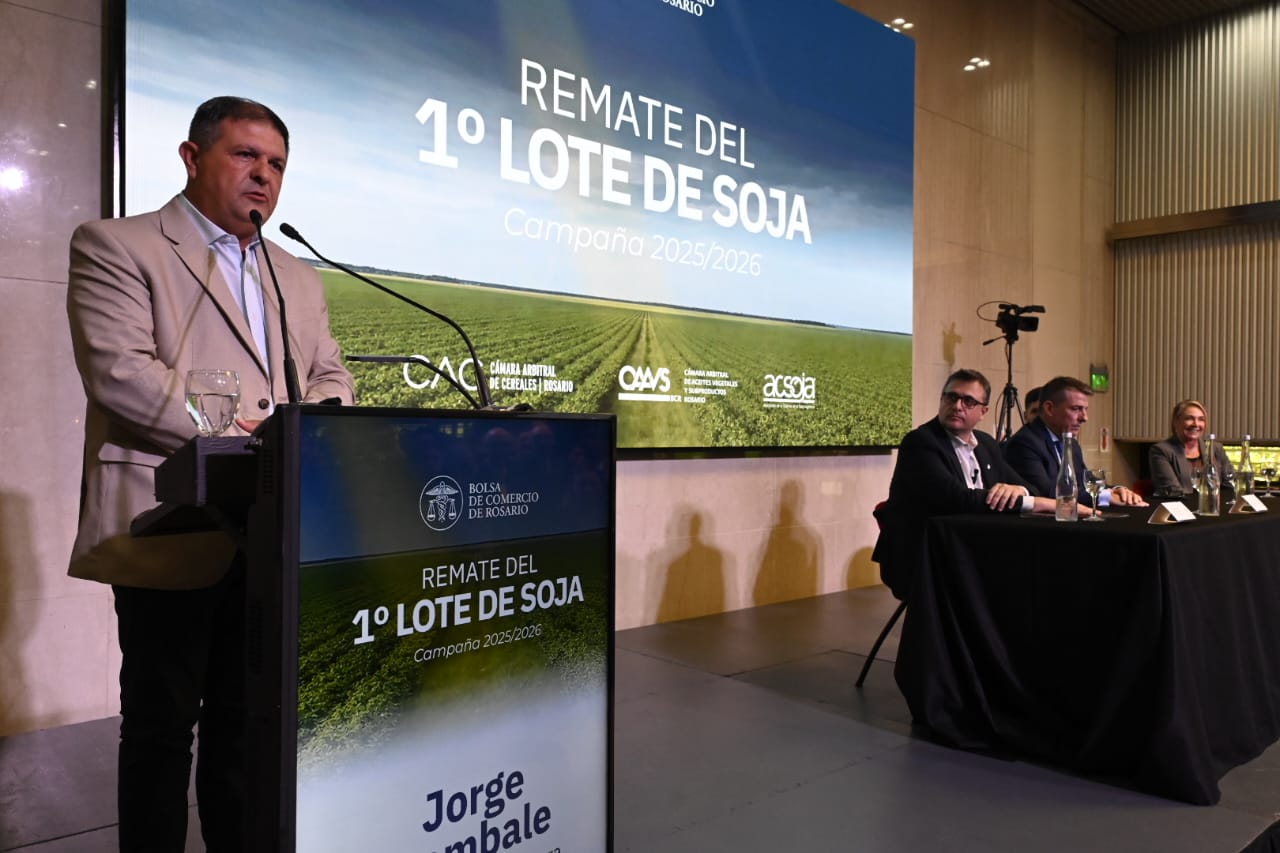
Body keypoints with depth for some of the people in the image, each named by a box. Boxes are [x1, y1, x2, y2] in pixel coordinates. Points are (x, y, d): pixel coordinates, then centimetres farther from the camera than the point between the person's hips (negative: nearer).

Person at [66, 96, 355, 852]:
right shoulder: (116, 246, 0)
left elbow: (332, 377, 15)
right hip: (173, 530, -5)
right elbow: (118, 369, -13)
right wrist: (240, 434, -19)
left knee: (248, 721, 14)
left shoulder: (299, 278, 19)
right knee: (162, 723, 7)